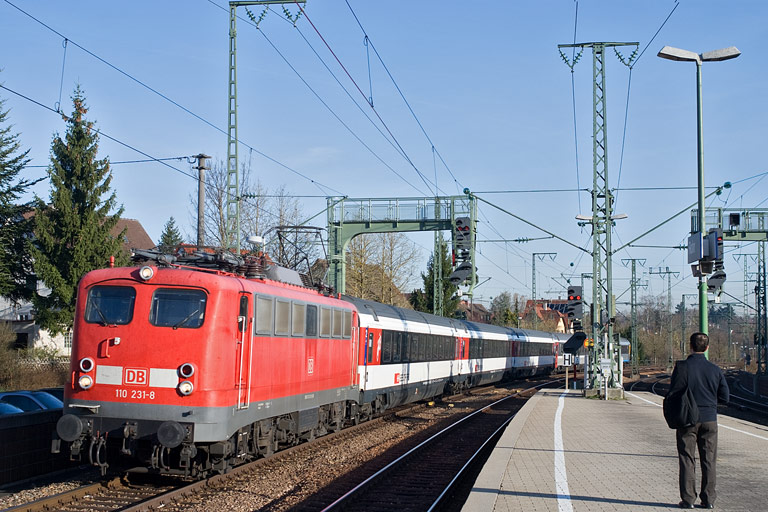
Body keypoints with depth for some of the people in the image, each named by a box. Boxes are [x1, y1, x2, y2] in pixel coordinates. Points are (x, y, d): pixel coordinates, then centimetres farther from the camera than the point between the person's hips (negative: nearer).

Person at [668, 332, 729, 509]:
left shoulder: (682, 367, -10)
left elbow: (673, 394, -10)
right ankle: (708, 499, 11)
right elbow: (725, 397, 3)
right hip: (709, 420, 2)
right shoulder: (715, 370, -1)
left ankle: (688, 499, 5)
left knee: (687, 460, 5)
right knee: (709, 461, 9)